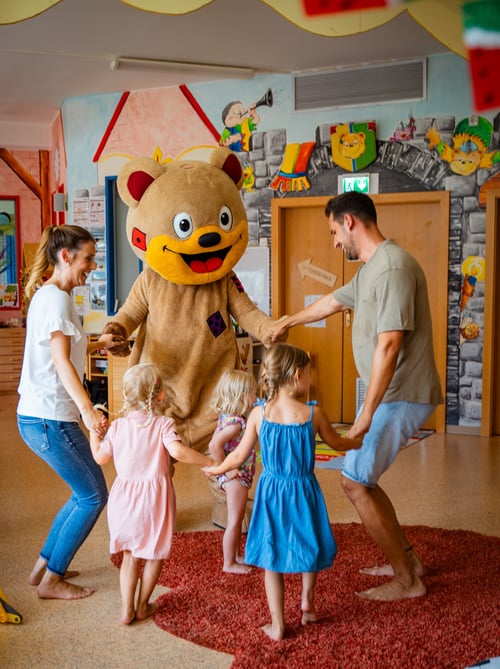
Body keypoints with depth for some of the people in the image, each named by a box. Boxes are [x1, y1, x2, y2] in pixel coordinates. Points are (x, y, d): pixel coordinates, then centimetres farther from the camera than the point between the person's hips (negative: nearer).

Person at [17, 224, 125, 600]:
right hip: (48, 419, -10)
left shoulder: (52, 295, 15)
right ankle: (52, 580, 12)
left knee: (86, 493, 17)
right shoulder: (55, 298, -16)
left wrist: (96, 345, 29)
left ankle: (44, 567, 27)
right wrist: (87, 409, -36)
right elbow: (62, 363, -26)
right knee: (93, 496, 0)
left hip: (42, 417, 10)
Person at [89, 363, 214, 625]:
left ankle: (126, 609, 18)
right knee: (155, 554, 16)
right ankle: (142, 606, 26)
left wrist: (94, 430, 20)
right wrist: (210, 463, -21)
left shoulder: (118, 426, -1)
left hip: (124, 497, 4)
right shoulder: (163, 424, -13)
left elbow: (100, 457, 6)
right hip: (154, 496, -3)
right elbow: (177, 451, -28)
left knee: (130, 554, 18)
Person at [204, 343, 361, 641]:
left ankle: (277, 625, 19)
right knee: (309, 547, 27)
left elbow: (239, 457, -2)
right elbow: (336, 442, 7)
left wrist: (217, 469, 17)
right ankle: (307, 597, 28)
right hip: (304, 491, -1)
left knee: (272, 559, 13)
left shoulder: (259, 414, -9)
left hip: (271, 492, 1)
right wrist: (360, 442, 28)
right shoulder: (314, 413, -12)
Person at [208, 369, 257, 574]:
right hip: (235, 478, -10)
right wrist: (226, 469, -25)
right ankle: (229, 563, 14)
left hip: (238, 477, 10)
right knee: (234, 521, 2)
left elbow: (216, 442, 14)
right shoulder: (235, 423, -25)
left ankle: (236, 556, 36)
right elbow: (214, 445, -36)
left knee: (236, 519, 22)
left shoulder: (227, 418, 4)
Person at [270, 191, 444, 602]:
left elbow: (389, 345, -26)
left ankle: (407, 581, 7)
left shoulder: (392, 267, -20)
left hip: (401, 397, -10)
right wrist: (289, 322, 44)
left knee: (356, 481, -6)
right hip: (390, 395, 10)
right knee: (360, 478, 13)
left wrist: (367, 414, -24)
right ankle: (407, 558, 25)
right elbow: (334, 302, 30)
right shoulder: (371, 269, 13)